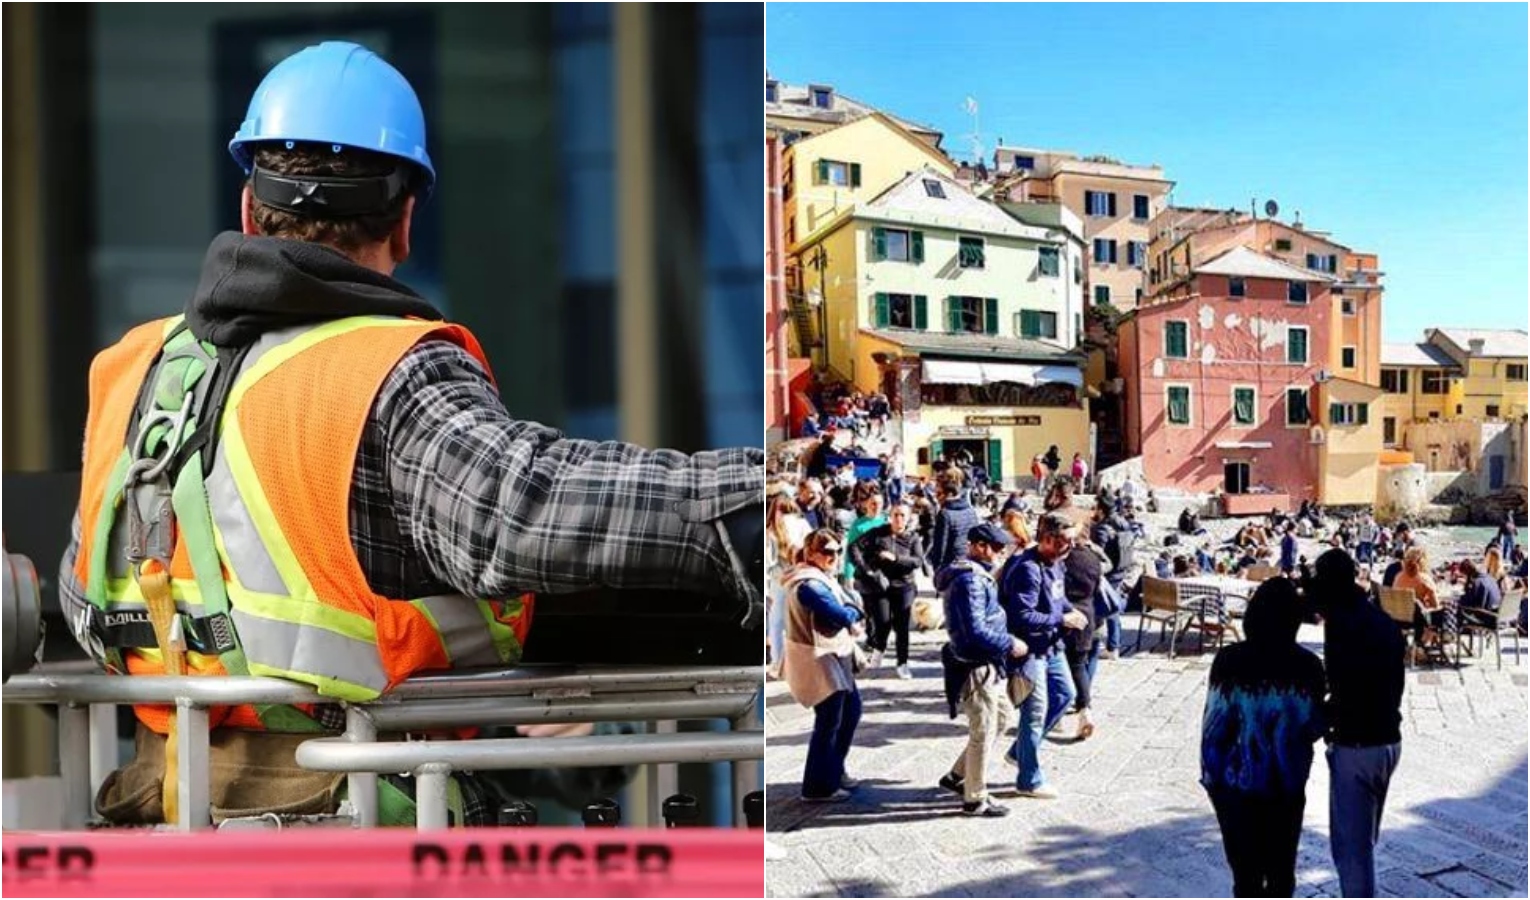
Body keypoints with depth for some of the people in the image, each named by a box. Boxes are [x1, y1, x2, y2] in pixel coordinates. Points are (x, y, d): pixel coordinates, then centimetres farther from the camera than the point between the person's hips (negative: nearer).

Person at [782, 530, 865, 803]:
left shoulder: (822, 577, 11)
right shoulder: (808, 584, -24)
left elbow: (851, 609, 9)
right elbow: (842, 615, -27)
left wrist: (851, 616, -12)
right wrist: (853, 615, -6)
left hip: (833, 655, 11)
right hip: (817, 659, -11)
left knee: (851, 711, 19)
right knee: (829, 723, -4)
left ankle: (833, 772, 33)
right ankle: (818, 788, 8)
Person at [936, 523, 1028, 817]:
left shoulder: (976, 575, 11)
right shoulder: (970, 580, -23)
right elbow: (975, 632, -27)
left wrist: (1006, 641, 9)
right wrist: (1010, 644, -16)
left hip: (988, 665, 11)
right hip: (976, 668, -11)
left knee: (1004, 719, 22)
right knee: (983, 733, 2)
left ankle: (957, 776, 30)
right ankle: (975, 799, 18)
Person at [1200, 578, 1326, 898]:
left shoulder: (1230, 660, -13)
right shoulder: (1307, 666, -10)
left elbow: (1214, 724, -10)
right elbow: (1314, 728, -4)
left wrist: (1210, 774, 2)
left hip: (1237, 783, -1)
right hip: (1287, 785, 1)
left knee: (1246, 870, 10)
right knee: (1282, 869, 17)